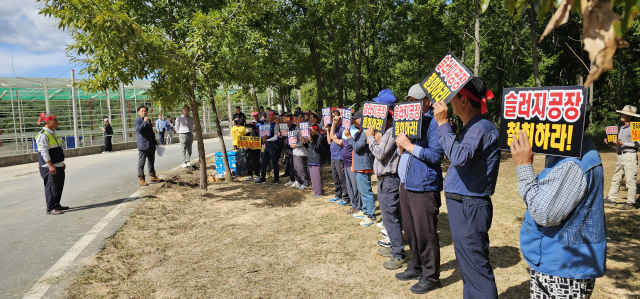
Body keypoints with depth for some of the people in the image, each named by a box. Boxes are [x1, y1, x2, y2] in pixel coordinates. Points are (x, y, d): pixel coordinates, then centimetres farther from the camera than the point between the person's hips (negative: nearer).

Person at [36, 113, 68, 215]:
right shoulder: (43, 135, -15)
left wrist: (62, 162, 23)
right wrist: (50, 165, -23)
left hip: (58, 165, 10)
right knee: (51, 187, -4)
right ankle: (50, 209, 3)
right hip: (50, 167, -10)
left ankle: (56, 205, 27)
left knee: (59, 185, 15)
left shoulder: (52, 133, 15)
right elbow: (44, 152, -20)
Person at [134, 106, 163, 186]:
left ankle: (152, 176, 21)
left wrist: (155, 142, 24)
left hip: (151, 145, 8)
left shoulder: (148, 120, 20)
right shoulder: (137, 120, -4)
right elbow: (139, 129, -21)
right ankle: (141, 179, 1)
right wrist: (144, 121, -23)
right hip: (143, 145, -8)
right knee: (141, 163, -3)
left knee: (151, 161, 13)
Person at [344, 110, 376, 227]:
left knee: (366, 192, -6)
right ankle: (365, 211, 33)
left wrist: (349, 136, -18)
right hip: (358, 166, 11)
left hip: (363, 166, -11)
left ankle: (371, 217, -1)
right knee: (362, 191, 20)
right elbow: (355, 147, 21)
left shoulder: (366, 132, -18)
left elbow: (357, 147, -22)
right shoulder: (359, 132, 15)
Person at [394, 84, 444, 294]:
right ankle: (416, 267, 33)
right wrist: (401, 147, -2)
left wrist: (409, 146, -19)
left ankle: (430, 277, 14)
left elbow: (436, 155, -19)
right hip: (405, 184, 8)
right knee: (410, 231, 17)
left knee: (425, 234, 0)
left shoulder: (433, 123, -10)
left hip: (423, 187, -8)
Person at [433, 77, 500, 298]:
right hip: (461, 205, 10)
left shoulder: (482, 128, -18)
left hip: (469, 208, -10)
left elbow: (460, 157, -33)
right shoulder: (471, 128, 13)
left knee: (477, 268, -3)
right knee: (468, 266, 20)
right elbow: (458, 157, 21)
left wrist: (443, 123, -26)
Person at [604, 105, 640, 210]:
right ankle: (611, 199, 19)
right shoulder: (622, 128, 17)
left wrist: (622, 143, -21)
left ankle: (631, 203, 4)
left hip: (630, 156, -9)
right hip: (621, 156, 9)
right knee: (616, 179, 12)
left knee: (630, 180, -3)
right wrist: (609, 141, 8)